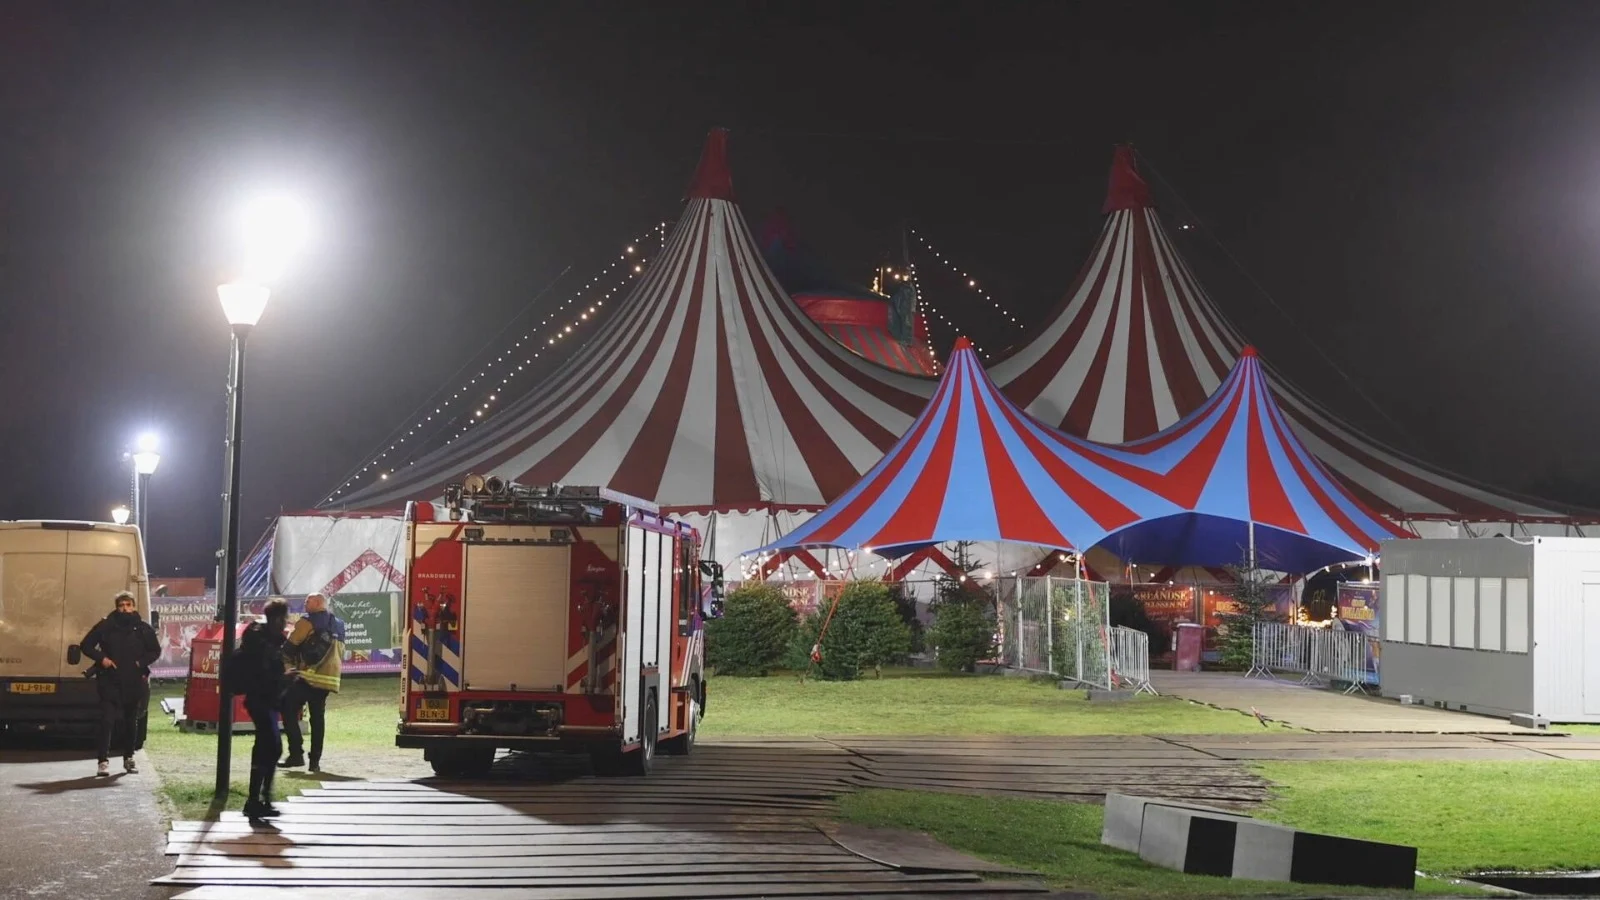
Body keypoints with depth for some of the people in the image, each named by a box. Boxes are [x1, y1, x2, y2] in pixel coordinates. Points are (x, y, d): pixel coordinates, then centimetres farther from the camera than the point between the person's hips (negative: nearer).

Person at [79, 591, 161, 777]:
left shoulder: (143, 629, 4)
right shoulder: (106, 626, -1)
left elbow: (155, 651, 13)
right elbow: (85, 645, 5)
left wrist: (142, 662, -5)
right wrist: (101, 658, -10)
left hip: (134, 684, 2)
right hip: (110, 683, -2)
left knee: (131, 722, 13)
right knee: (107, 720, -11)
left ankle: (128, 758, 27)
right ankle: (104, 761, -11)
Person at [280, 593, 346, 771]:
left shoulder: (310, 621, -4)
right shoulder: (339, 625, 19)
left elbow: (290, 645, -6)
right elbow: (341, 653, 22)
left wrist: (288, 660, 10)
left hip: (309, 676, -7)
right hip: (329, 678, 7)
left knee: (289, 710, -1)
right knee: (317, 718, 11)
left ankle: (296, 754, -9)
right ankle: (315, 760, 7)